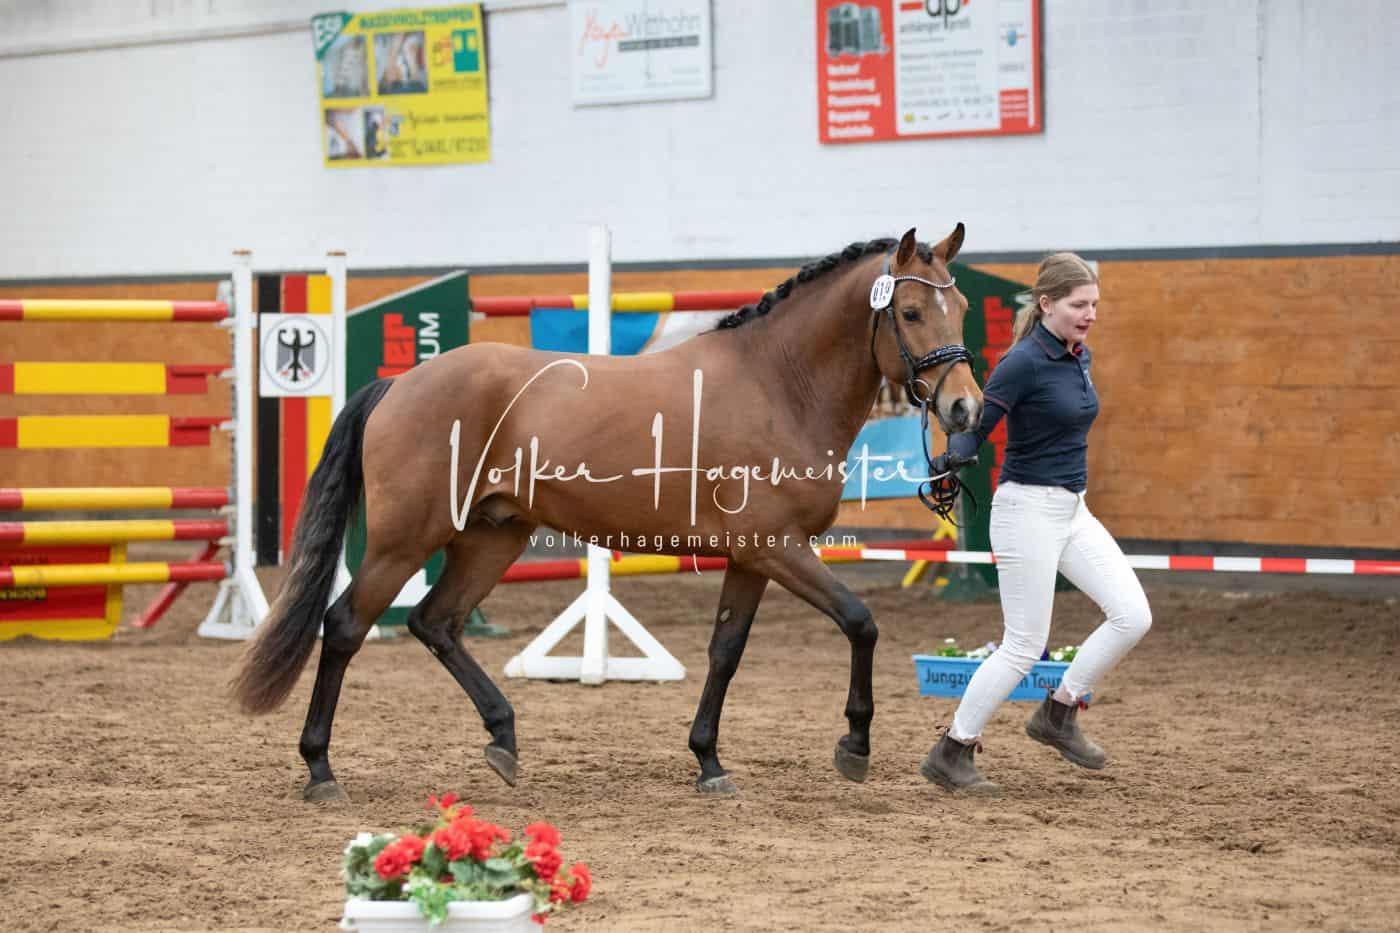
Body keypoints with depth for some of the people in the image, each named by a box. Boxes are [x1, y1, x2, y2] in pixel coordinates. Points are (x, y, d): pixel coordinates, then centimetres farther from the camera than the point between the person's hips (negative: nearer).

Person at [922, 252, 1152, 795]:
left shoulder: (1079, 357, 8)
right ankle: (951, 755, 8)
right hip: (1028, 509, -8)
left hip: (1072, 510, 8)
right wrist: (955, 456, -41)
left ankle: (1058, 713, 12)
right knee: (1024, 647, -6)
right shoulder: (1024, 362, -17)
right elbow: (974, 425, -20)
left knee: (1132, 615, -4)